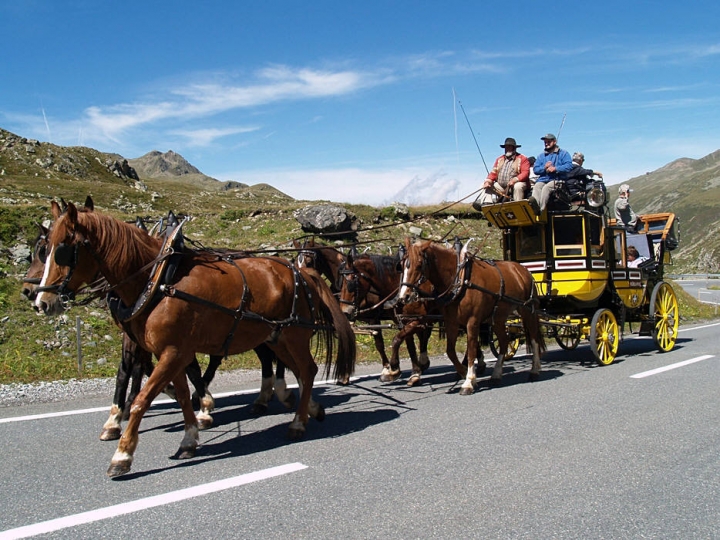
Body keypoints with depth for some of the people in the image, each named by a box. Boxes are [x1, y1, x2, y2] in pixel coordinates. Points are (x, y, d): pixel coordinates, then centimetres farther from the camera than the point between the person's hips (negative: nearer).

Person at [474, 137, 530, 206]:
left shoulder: (522, 159, 4)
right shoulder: (499, 159, 21)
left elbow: (525, 172, -8)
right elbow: (494, 172, 13)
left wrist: (514, 180, -25)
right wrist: (488, 181, -8)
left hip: (516, 183, -5)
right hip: (500, 186, 5)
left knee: (518, 187, -36)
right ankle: (487, 204, -28)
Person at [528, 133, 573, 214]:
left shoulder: (563, 153, 16)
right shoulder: (541, 156, 29)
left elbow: (569, 166, -2)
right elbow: (535, 169, 15)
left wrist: (555, 169, -11)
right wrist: (544, 167, -5)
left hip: (556, 180, -3)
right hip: (542, 179, 3)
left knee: (546, 188, -35)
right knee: (536, 187, -32)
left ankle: (540, 209, -52)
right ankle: (535, 205, -61)